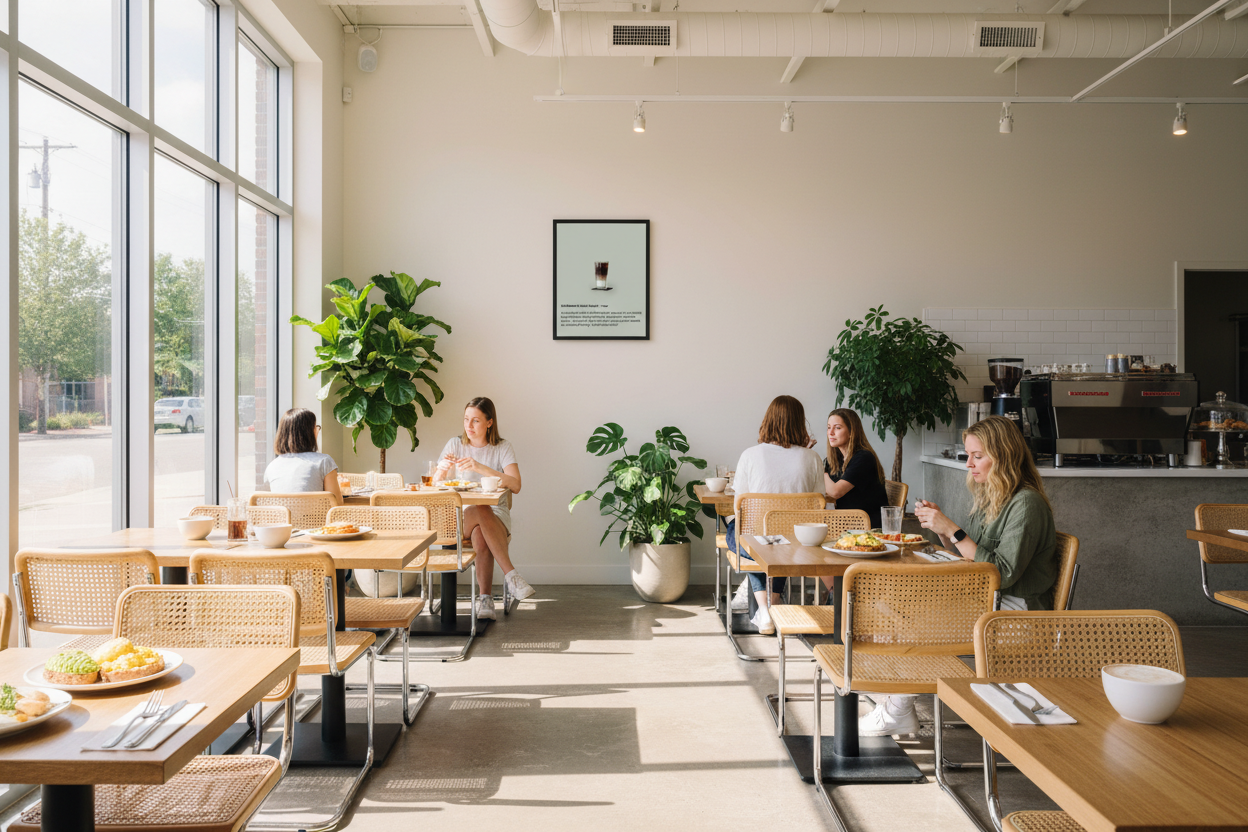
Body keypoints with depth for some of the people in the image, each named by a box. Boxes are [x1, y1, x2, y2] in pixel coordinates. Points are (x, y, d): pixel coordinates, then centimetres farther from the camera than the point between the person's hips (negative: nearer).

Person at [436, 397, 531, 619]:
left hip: (497, 516, -1)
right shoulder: (456, 444, 8)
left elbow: (515, 485, -14)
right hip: (462, 516, 1)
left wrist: (481, 468, -26)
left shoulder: (502, 447, 2)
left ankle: (485, 597, -33)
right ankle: (510, 574, -40)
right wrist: (442, 468, -20)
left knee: (480, 535, -37)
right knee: (481, 511, -36)